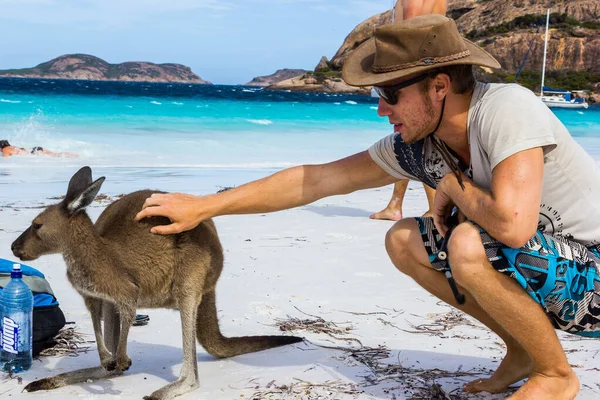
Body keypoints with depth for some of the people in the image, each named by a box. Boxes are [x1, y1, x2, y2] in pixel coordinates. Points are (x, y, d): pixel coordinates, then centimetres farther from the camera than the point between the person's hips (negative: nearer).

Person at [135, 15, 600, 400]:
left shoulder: (508, 107, -28)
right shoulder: (414, 145, -6)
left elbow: (512, 224, -41)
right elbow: (315, 179, -2)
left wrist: (455, 185, -19)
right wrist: (203, 207, -1)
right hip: (540, 265, 7)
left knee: (468, 244, -31)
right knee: (403, 241, -1)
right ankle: (521, 352, 10)